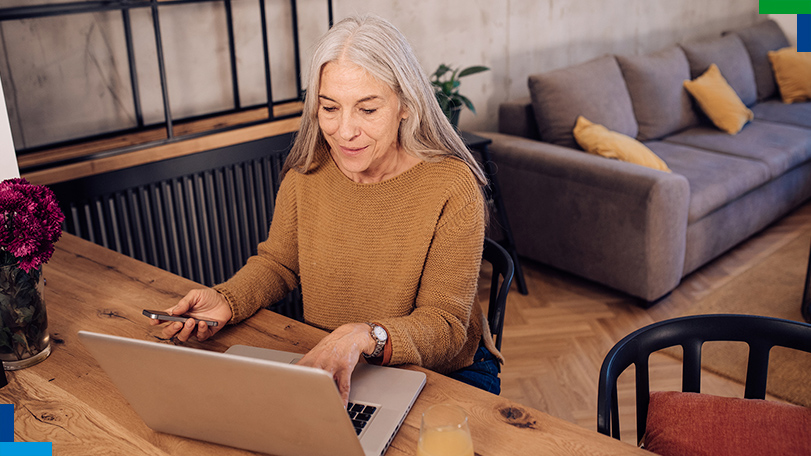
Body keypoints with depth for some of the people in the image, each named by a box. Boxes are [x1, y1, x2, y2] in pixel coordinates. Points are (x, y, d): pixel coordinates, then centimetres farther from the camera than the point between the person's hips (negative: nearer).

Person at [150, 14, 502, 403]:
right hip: (322, 369, 4)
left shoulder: (452, 187, -18)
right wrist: (224, 302, -11)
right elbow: (277, 263, 10)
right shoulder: (307, 173, -4)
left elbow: (446, 326, -19)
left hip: (440, 375, -3)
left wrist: (365, 337, -38)